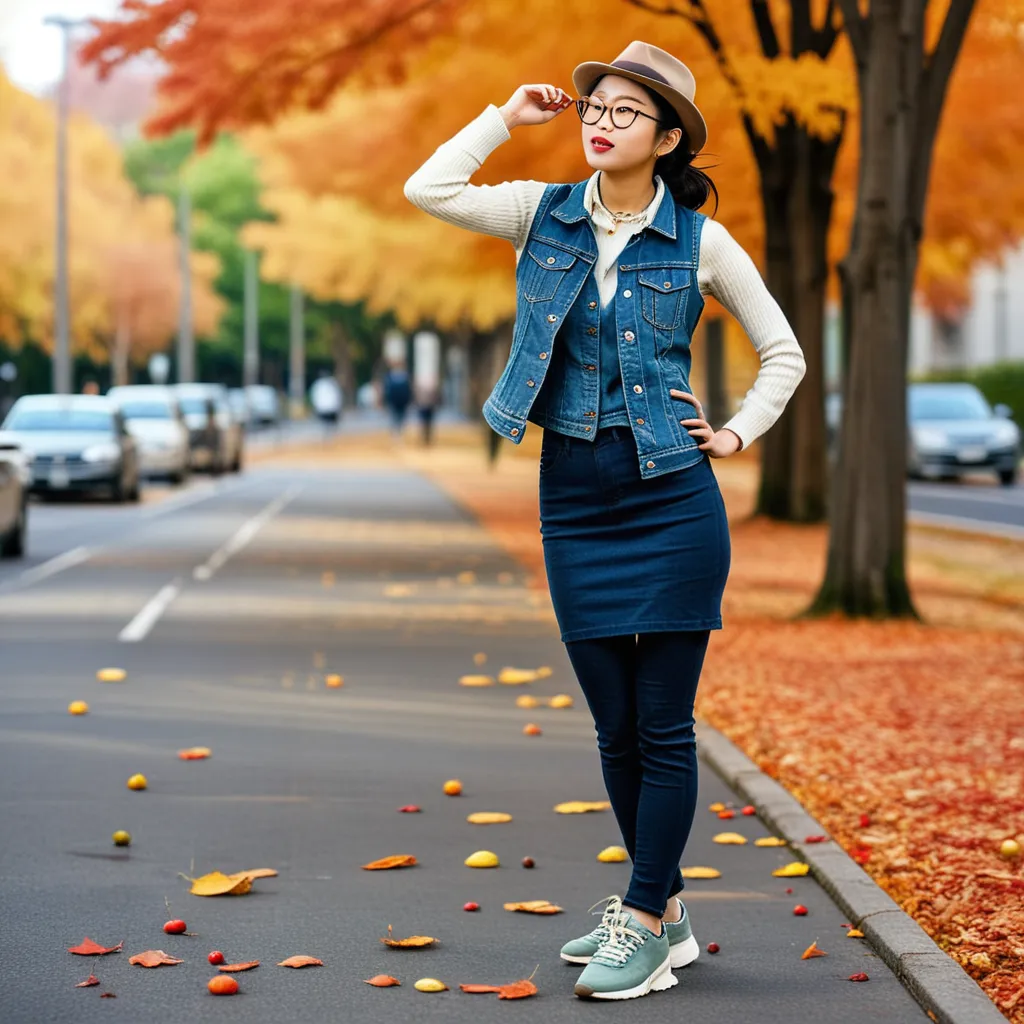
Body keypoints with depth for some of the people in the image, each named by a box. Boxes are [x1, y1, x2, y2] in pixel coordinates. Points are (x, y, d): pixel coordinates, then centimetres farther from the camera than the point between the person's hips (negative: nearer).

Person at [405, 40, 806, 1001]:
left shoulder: (698, 240, -1)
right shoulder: (546, 214, 6)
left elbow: (782, 352, 10)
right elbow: (428, 189, -7)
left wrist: (737, 433, 0)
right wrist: (508, 115, 0)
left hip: (672, 501, -3)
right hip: (575, 502, 3)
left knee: (663, 724, -1)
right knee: (614, 726, 10)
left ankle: (645, 926, 7)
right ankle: (663, 909, 23)